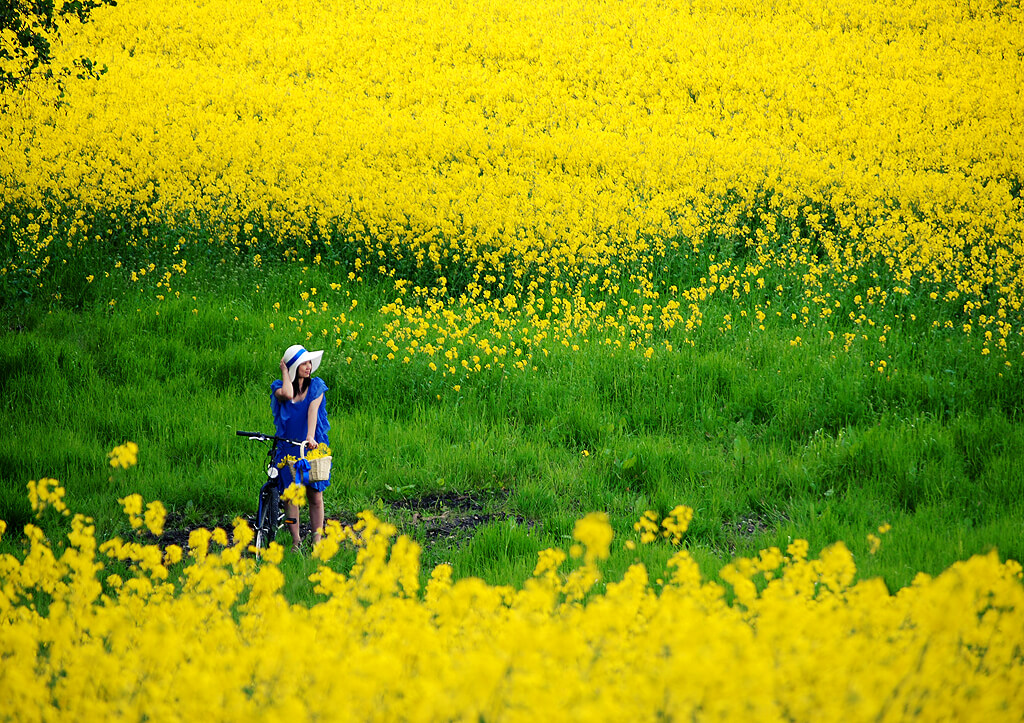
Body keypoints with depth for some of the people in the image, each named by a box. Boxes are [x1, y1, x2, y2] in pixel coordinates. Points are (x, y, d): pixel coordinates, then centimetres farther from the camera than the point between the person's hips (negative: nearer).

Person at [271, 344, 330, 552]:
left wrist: (310, 437, -27)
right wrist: (284, 371, -8)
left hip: (312, 446, 0)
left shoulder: (316, 386, 2)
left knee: (315, 495, -1)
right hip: (288, 447, 0)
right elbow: (287, 395, -23)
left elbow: (313, 410, -13)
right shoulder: (279, 387, 1)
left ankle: (317, 540, 3)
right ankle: (296, 541, 6)